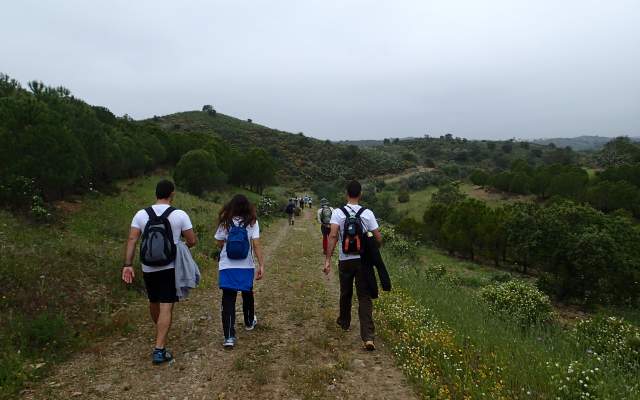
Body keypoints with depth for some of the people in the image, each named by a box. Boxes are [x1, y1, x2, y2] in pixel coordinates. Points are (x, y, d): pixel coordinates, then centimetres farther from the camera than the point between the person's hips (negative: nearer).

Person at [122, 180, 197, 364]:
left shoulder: (141, 214, -2)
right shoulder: (180, 215, -9)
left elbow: (132, 240, -9)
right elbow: (192, 241, -7)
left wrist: (128, 265, -9)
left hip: (148, 269, 4)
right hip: (170, 269, -4)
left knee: (154, 302, 23)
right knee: (166, 308, -2)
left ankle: (160, 333, 48)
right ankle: (159, 350, -7)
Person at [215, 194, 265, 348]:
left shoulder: (225, 222, -2)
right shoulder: (251, 222, -5)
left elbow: (220, 243, 3)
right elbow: (256, 245, -12)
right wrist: (261, 265, -13)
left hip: (227, 267, 0)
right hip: (246, 267, 1)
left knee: (228, 299, 0)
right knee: (247, 294, 23)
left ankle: (229, 337, -7)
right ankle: (249, 322, 44)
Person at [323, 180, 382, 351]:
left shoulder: (338, 212, -7)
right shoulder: (367, 213, -5)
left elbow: (333, 236, -19)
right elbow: (378, 238, -5)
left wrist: (327, 259, -19)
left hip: (345, 261, 1)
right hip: (363, 260, -1)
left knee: (345, 293, 21)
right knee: (364, 297, 2)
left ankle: (344, 322, 44)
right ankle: (368, 337, -6)